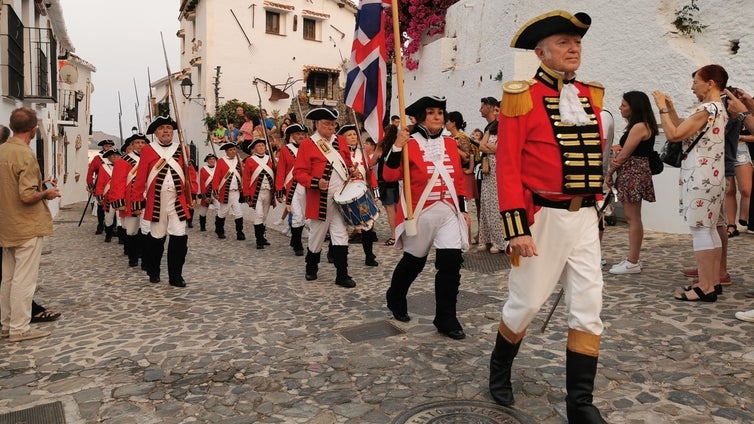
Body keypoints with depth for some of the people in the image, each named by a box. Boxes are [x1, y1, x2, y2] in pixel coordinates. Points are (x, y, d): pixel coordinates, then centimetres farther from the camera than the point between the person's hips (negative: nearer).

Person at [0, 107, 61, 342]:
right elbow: (27, 196, -24)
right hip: (28, 226, -9)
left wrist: (39, 184, 16)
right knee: (24, 279, -1)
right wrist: (47, 193, -6)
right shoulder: (26, 155, -19)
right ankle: (19, 328, 6)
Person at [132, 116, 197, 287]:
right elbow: (140, 177, -1)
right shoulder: (148, 150, 1)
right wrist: (138, 201, -4)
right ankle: (153, 272, 28)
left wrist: (192, 194, -1)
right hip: (155, 203, -1)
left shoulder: (181, 150, 8)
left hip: (178, 203, 1)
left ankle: (175, 276, 6)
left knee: (179, 239, -4)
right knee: (155, 238, 9)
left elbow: (191, 173, 8)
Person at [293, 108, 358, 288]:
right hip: (320, 202, -4)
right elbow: (299, 172, -9)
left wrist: (351, 171, 2)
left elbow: (346, 161, 24)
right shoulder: (307, 144, -5)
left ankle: (342, 275, 6)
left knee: (341, 237, 1)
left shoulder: (339, 141, 10)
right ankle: (311, 269, 32)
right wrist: (316, 183, -25)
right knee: (317, 236, 10)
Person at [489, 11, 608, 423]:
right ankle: (500, 370, 34)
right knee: (524, 303, 7)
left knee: (589, 309, 5)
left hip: (585, 219, 6)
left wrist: (595, 205, 16)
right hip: (542, 218, -5)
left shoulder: (591, 96, 11)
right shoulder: (521, 97, -7)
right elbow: (508, 168, -12)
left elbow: (595, 157, 17)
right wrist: (516, 228, -17)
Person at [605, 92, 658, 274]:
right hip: (630, 174, 10)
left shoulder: (639, 126, -14)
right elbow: (626, 153, 12)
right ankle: (632, 259, 18)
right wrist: (615, 162, -6)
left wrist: (610, 170, 0)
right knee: (631, 217, 12)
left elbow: (624, 155, -13)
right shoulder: (637, 126, 17)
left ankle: (633, 262, 0)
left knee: (633, 218, -6)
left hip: (634, 174, -10)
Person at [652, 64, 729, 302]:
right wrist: (670, 108, 12)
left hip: (700, 177, -10)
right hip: (711, 176, 10)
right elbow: (684, 132, 17)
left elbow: (674, 135, -19)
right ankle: (713, 281, 19)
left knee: (700, 230, -8)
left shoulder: (707, 109, -15)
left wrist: (662, 109, -10)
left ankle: (705, 288, -6)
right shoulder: (719, 109, 17)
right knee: (710, 230, 12)